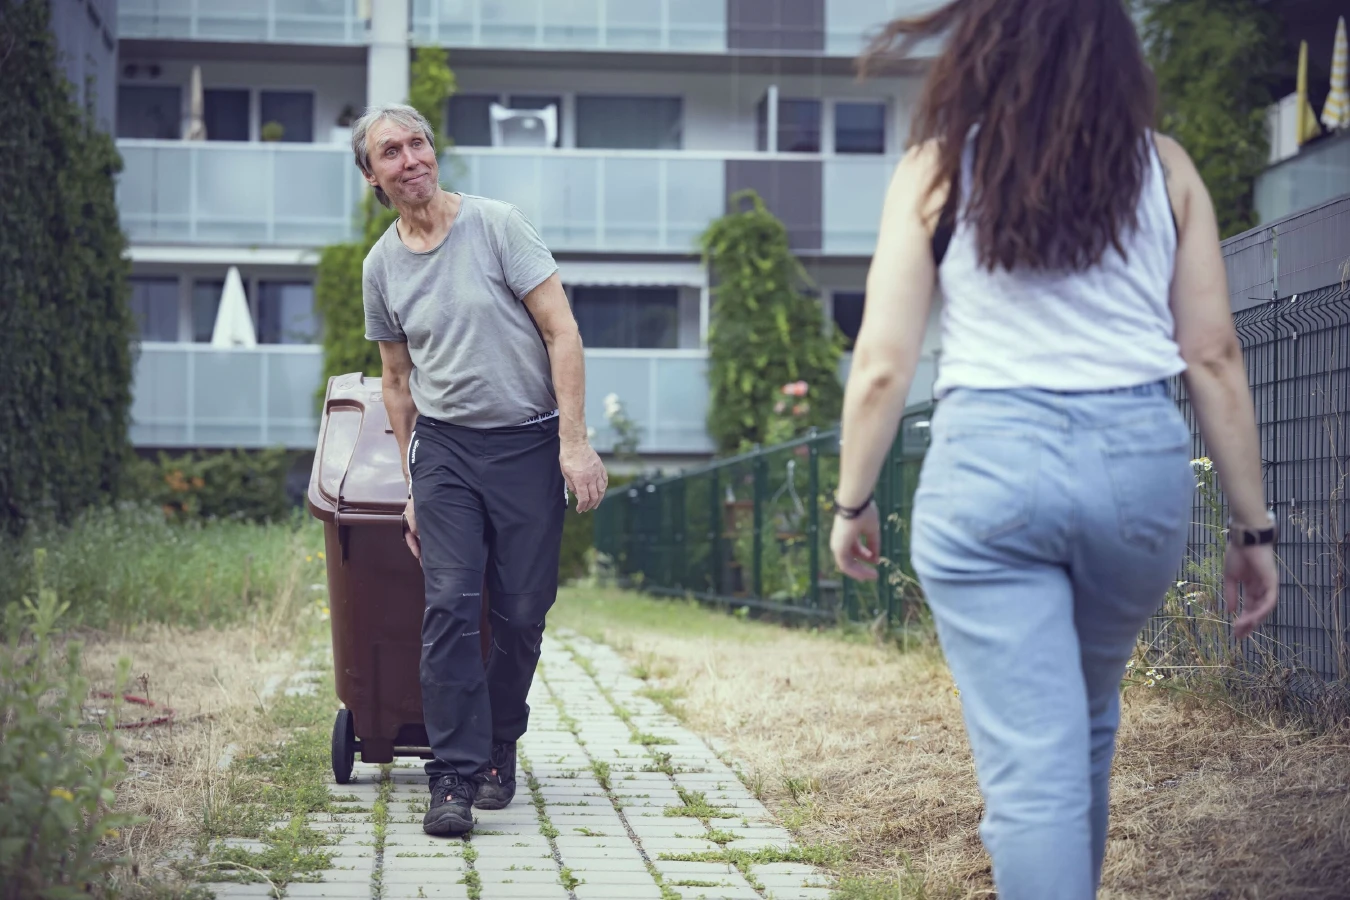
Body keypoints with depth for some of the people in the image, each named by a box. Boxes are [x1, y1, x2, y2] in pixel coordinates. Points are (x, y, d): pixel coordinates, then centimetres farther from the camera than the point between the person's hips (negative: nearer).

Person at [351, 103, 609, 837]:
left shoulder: (496, 225, -6)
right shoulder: (381, 266, 6)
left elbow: (561, 333, -7)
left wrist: (574, 443, -13)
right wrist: (413, 488, 14)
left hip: (529, 444, -2)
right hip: (444, 446, 2)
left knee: (521, 614, 1)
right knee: (449, 607, -11)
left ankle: (498, 750, 22)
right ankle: (454, 778, -12)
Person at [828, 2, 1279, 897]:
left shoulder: (938, 170, 2)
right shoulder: (1164, 168, 6)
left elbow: (882, 365, -1)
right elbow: (1214, 358, 4)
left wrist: (853, 502, 12)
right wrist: (1252, 525, 9)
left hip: (991, 459, -3)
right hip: (1142, 459, 3)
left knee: (1033, 767, -2)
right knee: (1087, 722, 25)